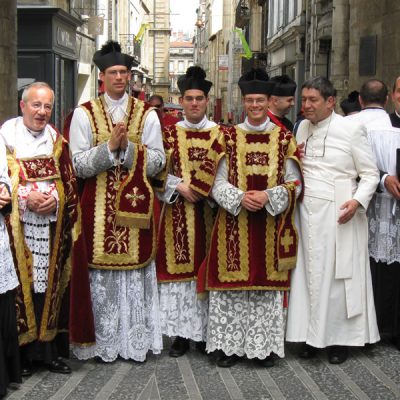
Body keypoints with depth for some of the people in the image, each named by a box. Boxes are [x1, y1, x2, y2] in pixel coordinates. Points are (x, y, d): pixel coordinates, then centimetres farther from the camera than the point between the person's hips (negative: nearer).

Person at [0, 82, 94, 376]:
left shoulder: (56, 139, 11)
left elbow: (69, 181, 10)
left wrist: (55, 198, -9)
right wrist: (25, 197, -17)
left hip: (52, 225, 3)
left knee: (51, 285, 4)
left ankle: (50, 349, 13)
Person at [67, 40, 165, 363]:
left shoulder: (147, 114, 6)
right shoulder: (84, 114, 3)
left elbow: (157, 162, -1)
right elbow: (79, 166, -4)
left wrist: (127, 147, -14)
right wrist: (109, 147, -16)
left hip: (136, 206, 1)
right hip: (99, 208, -1)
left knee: (136, 270, 4)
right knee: (101, 272, 1)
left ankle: (137, 340, 16)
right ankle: (104, 342, 13)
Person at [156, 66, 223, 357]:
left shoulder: (220, 134, 5)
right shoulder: (170, 133, 6)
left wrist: (202, 189, -12)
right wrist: (179, 186, -12)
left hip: (209, 210, 0)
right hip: (178, 212, 0)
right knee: (179, 269, 0)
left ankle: (206, 332, 13)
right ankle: (182, 333, 9)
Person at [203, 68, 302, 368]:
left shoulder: (285, 138, 6)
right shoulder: (229, 137, 7)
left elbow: (295, 183, 3)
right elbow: (218, 182, 2)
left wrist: (268, 197, -14)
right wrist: (240, 198, -16)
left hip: (272, 226, 0)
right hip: (235, 225, 0)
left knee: (269, 282, 3)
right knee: (233, 283, 1)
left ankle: (266, 345, 14)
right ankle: (232, 345, 11)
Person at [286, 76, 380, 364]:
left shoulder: (350, 129, -6)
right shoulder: (302, 128, 10)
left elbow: (370, 174, -3)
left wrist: (358, 201, -18)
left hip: (338, 214, -4)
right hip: (306, 211, 5)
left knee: (338, 275, 0)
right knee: (309, 273, 6)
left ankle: (339, 338, 14)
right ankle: (312, 335, 17)